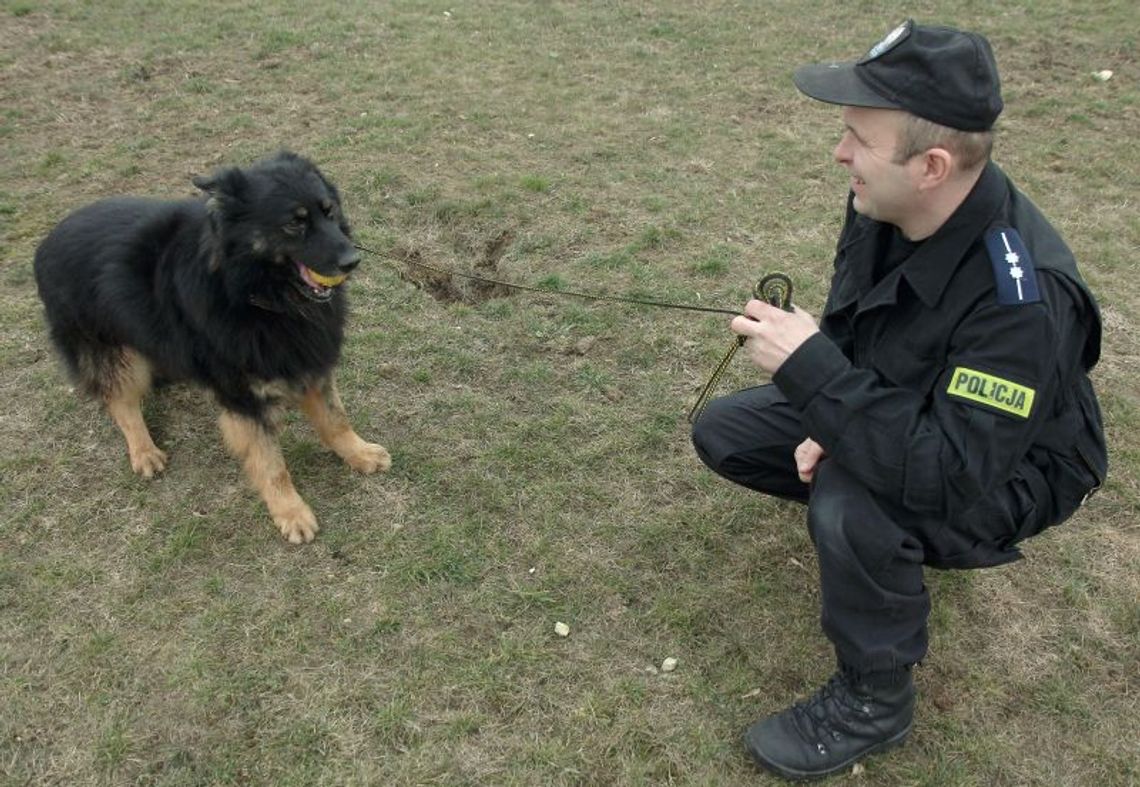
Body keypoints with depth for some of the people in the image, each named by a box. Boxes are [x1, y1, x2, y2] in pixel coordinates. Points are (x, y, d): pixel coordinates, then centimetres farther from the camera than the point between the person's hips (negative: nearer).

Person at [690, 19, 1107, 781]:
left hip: (1002, 471, -7)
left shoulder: (1021, 296, -38)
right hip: (910, 411, 7)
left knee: (852, 506, -36)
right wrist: (830, 418, -12)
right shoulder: (884, 205, -16)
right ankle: (881, 528, 19)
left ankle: (873, 704, -8)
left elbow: (950, 476, -40)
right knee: (725, 431, 1)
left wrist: (811, 371, -40)